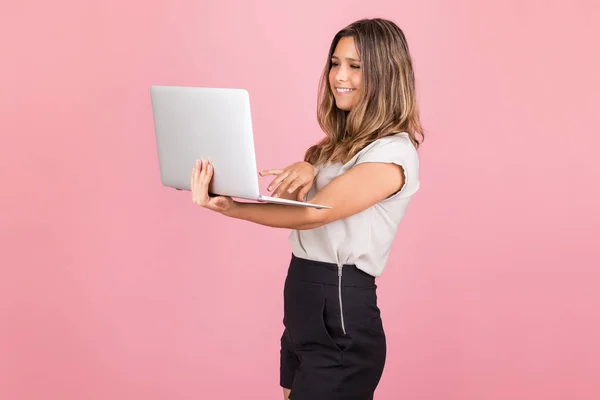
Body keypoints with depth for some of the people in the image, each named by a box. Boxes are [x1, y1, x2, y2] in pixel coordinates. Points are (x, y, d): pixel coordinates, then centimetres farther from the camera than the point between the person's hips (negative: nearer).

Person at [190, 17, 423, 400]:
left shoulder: (393, 152, -14)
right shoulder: (341, 141, 14)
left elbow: (313, 215, -22)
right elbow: (294, 206, 3)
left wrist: (227, 207, -32)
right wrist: (304, 170, -18)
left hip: (341, 312, -8)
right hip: (302, 304, 8)